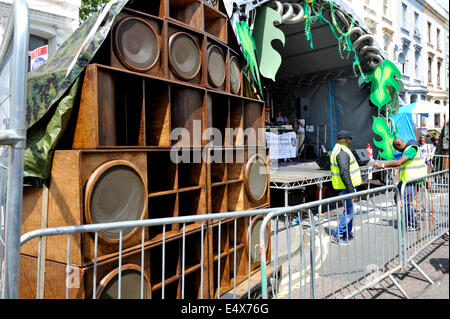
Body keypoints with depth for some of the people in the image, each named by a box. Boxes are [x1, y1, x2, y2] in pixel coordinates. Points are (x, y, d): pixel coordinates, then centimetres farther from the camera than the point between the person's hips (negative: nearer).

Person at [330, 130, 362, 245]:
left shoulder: (338, 149, 14)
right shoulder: (342, 152, -21)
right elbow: (344, 174, -27)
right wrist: (352, 191, -26)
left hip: (346, 186, 11)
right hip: (346, 187, -11)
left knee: (349, 210, 18)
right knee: (348, 212, -5)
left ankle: (347, 234, 29)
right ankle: (337, 236, 2)